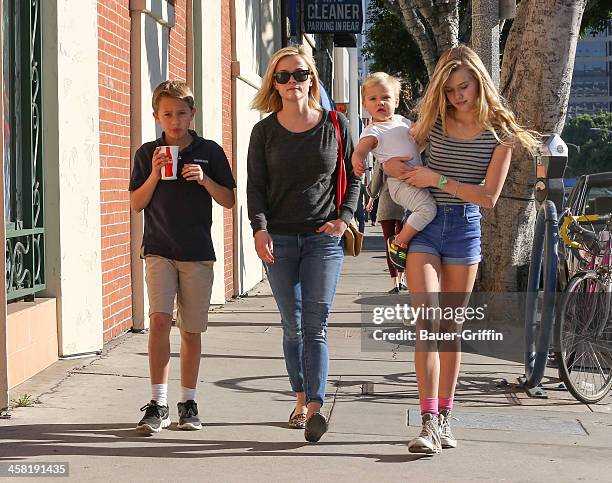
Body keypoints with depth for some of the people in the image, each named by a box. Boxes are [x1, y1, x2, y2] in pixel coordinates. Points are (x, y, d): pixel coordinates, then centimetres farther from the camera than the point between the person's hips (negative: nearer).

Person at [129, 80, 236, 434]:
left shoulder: (210, 152, 4)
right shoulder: (148, 153, 6)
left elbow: (229, 201, 5)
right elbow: (137, 204, 5)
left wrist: (204, 180, -12)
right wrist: (155, 175, -10)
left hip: (198, 252, 1)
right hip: (159, 249, 0)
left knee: (192, 330, 5)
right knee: (160, 319, -16)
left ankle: (188, 402, 18)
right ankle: (158, 403, -10)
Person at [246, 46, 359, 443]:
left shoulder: (335, 125, 4)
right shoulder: (265, 131, 5)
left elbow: (353, 177, 11)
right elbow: (256, 184, 3)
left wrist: (344, 218, -3)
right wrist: (260, 227, -12)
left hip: (323, 237, -1)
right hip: (279, 239, 1)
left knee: (315, 324, -10)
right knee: (292, 326, 6)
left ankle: (315, 408, -18)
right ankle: (301, 399, 16)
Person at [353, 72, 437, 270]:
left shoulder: (402, 120, 17)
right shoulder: (373, 131, -5)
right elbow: (361, 149, -22)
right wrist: (358, 159, -45)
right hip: (401, 182, -9)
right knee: (427, 208, -28)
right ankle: (398, 242, -12)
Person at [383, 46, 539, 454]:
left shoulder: (499, 132, -2)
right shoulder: (434, 121, 2)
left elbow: (489, 196, -8)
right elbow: (394, 160, 16)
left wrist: (437, 179, -13)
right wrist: (404, 170, -6)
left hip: (464, 228, 0)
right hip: (424, 225, 0)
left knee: (450, 326, 7)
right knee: (428, 320, -13)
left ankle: (445, 417, 17)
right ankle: (429, 421, -16)